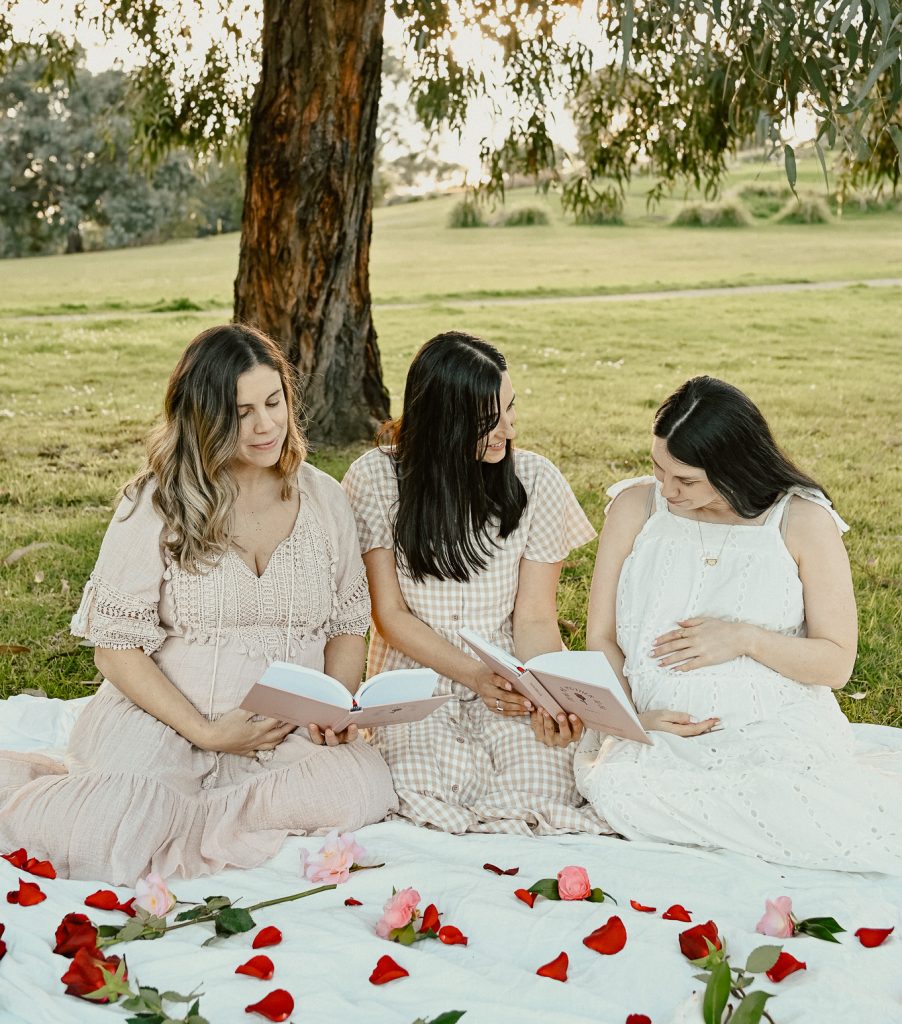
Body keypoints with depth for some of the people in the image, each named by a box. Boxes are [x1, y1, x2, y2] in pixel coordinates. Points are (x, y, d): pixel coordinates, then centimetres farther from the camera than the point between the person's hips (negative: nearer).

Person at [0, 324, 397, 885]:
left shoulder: (324, 499, 7)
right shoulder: (156, 503, -3)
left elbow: (348, 624, 14)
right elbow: (117, 646, -4)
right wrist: (205, 732, -14)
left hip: (284, 737, 3)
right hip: (160, 721, -3)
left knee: (364, 788, -28)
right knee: (116, 839, -31)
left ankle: (166, 815, -15)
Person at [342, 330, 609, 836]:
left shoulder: (535, 480, -4)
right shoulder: (377, 479, -7)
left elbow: (535, 619, -4)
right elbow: (391, 614, -5)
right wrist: (475, 676, -19)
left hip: (514, 683, 1)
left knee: (542, 790, -24)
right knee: (432, 792, -28)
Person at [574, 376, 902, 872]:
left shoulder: (803, 520, -3)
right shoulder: (636, 507, 3)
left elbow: (837, 663, 0)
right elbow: (601, 638, 6)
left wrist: (745, 638, -15)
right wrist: (629, 715, -12)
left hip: (777, 727, -3)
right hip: (660, 730, 4)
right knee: (614, 787, -32)